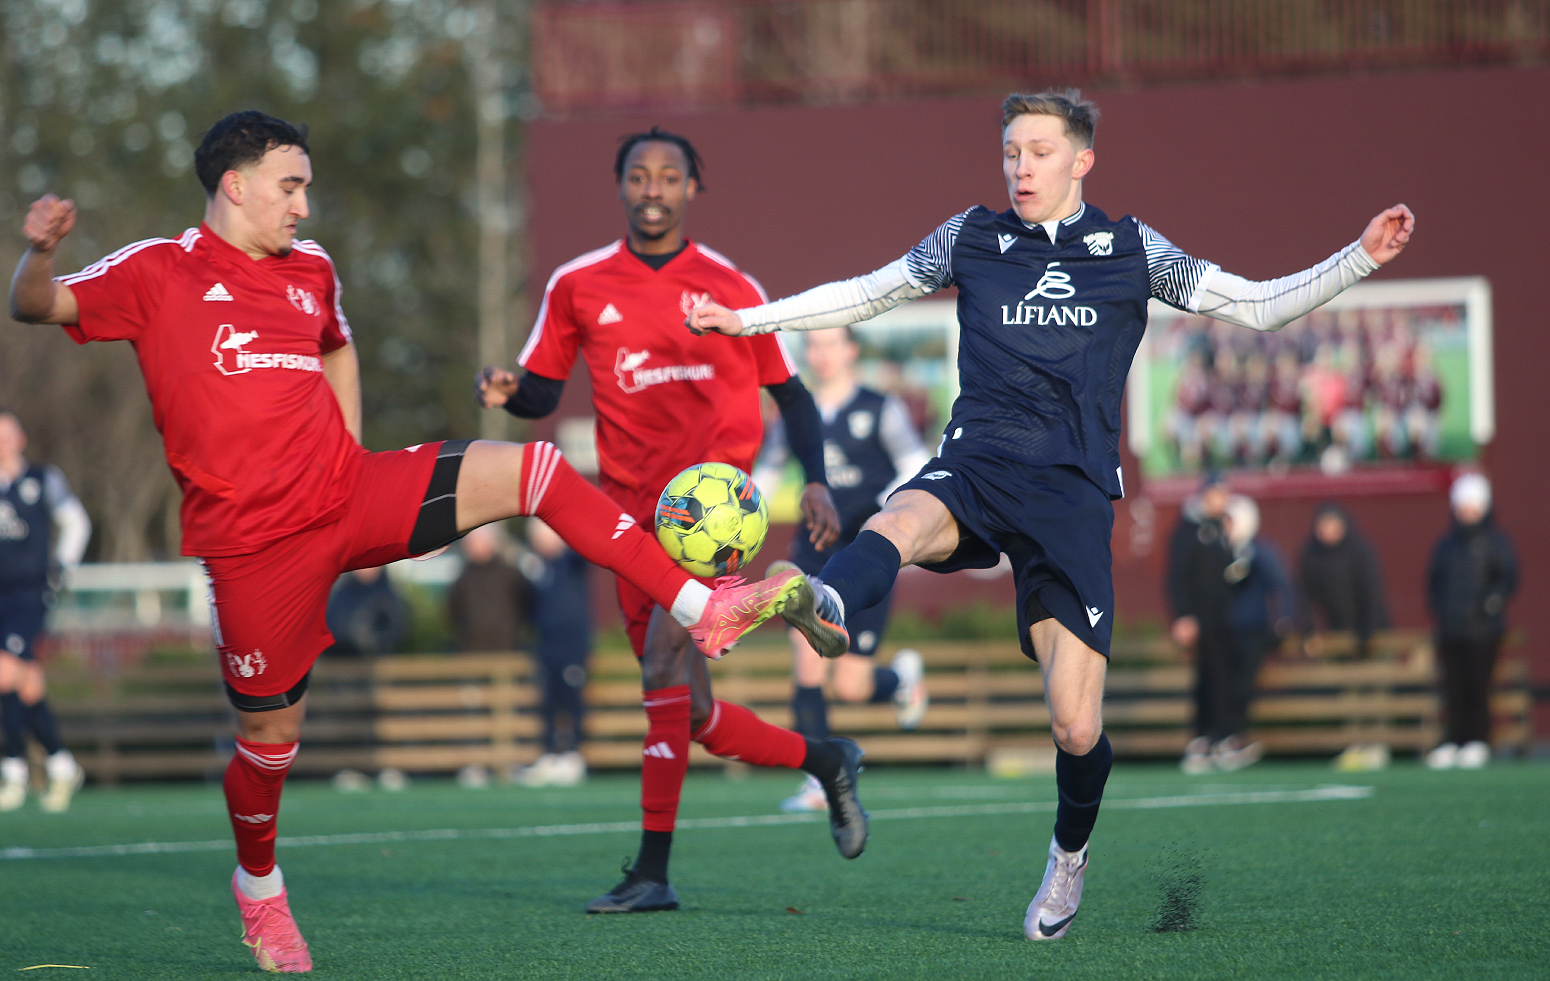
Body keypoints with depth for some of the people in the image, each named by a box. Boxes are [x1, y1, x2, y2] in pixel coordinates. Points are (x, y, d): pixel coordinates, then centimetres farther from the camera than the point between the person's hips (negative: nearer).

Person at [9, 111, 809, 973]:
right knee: (270, 730, 3)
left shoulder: (311, 269, 12)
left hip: (350, 493, 4)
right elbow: (36, 307, -10)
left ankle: (704, 610, -15)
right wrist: (39, 250, -33)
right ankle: (258, 887, 33)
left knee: (532, 469, -13)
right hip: (257, 539, -4)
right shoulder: (160, 272, -5)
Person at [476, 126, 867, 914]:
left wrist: (815, 481, 1)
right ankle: (824, 760, 33)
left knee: (664, 657, -22)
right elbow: (545, 392, 13)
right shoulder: (579, 285, 9)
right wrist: (508, 391, -10)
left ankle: (653, 871, -20)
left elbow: (788, 391, 13)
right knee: (691, 716, 5)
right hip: (632, 509, 4)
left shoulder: (729, 287, 6)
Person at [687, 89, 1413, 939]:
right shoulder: (972, 239, 14)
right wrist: (747, 319, 21)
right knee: (904, 519, -39)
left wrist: (1359, 259, 2)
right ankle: (823, 609, -73)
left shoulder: (1129, 250, 11)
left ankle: (1070, 854, 24)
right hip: (975, 466, 1)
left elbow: (1257, 306, 13)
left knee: (1076, 727, -7)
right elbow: (864, 294, 23)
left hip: (1071, 491, -1)